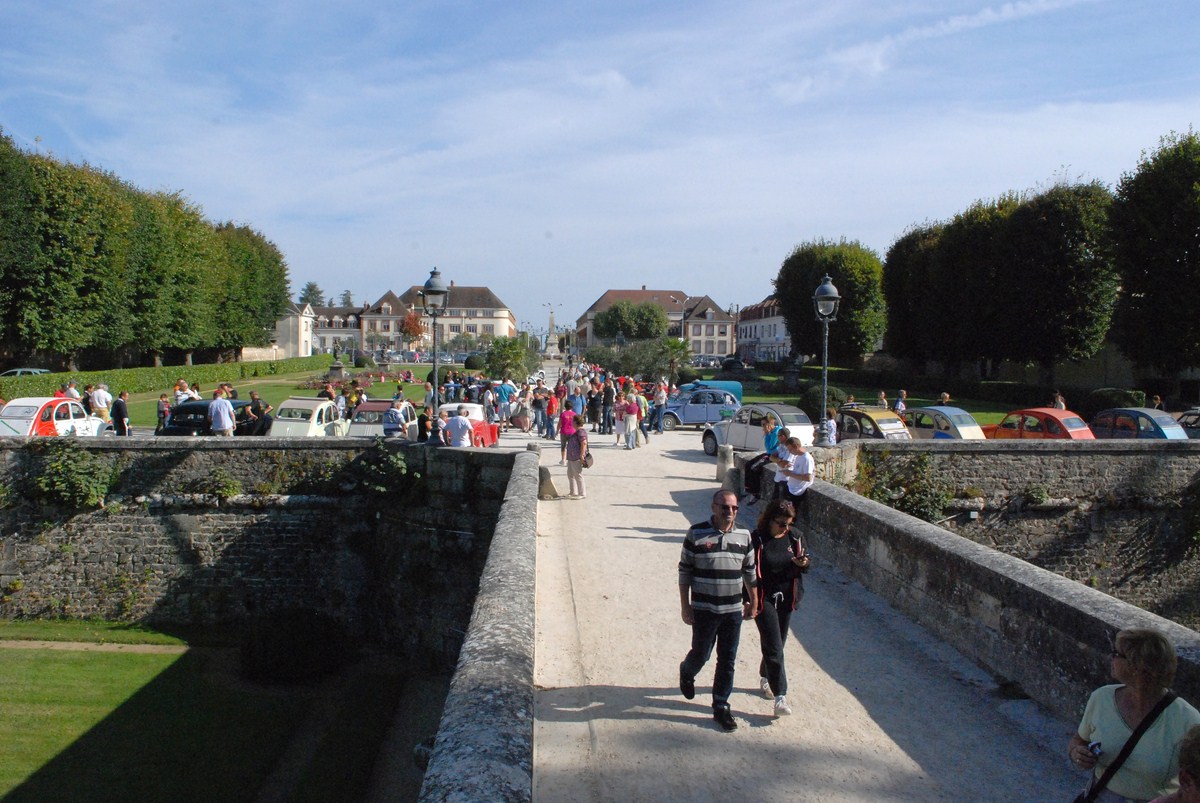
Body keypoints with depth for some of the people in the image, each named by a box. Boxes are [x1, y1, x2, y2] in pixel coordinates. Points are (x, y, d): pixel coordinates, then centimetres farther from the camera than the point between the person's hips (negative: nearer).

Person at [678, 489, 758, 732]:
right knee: (701, 654, 7)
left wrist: (753, 602, 16)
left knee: (728, 661, 8)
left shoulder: (743, 536, 2)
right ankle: (686, 673, 41)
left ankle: (721, 707, 21)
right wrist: (685, 606, -5)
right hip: (704, 610, -3)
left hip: (733, 610, 3)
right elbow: (685, 571, -5)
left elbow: (749, 571, 13)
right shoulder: (696, 534, -10)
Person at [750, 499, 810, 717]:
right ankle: (780, 696, -5)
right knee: (774, 648, -8)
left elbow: (805, 559, 11)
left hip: (786, 599, 5)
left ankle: (765, 678, 40)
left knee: (776, 644, 18)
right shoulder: (756, 539, -16)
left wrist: (804, 563, -13)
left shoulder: (794, 536, -2)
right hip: (764, 599, -5)